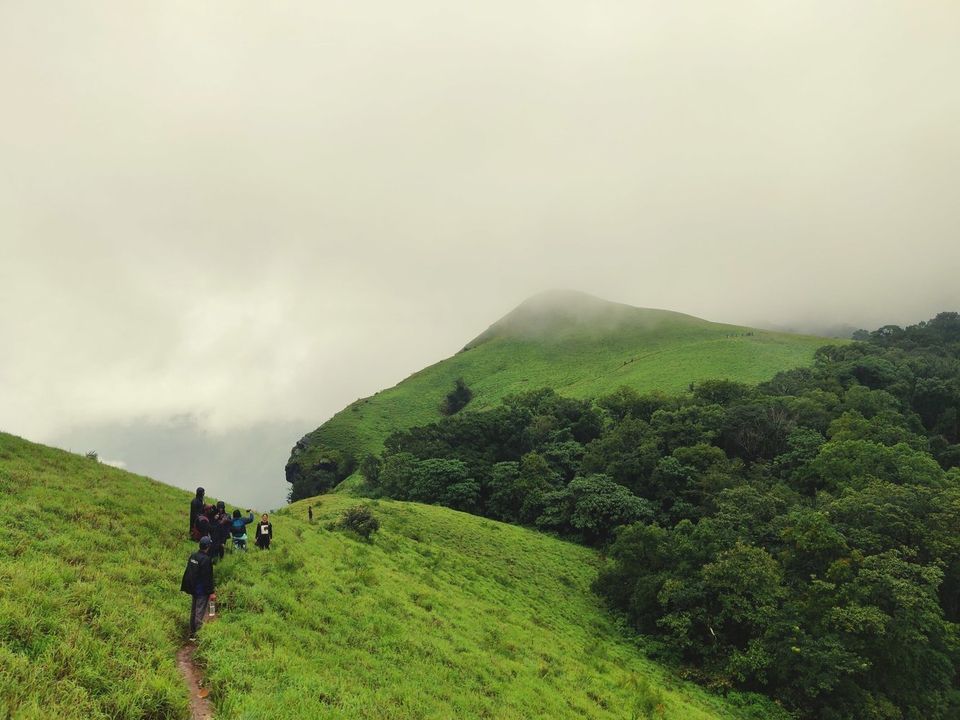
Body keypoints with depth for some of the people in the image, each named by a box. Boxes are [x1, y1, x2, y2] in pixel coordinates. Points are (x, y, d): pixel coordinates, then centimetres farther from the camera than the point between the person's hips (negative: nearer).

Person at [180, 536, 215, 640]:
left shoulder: (193, 556, 2)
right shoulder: (206, 559, -24)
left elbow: (188, 573, 11)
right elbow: (208, 578, -22)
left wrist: (188, 588, 20)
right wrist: (211, 591, -14)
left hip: (193, 589, 8)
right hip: (202, 591, -8)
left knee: (193, 610, 19)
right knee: (200, 612, 0)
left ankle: (192, 632, 28)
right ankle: (196, 634, 4)